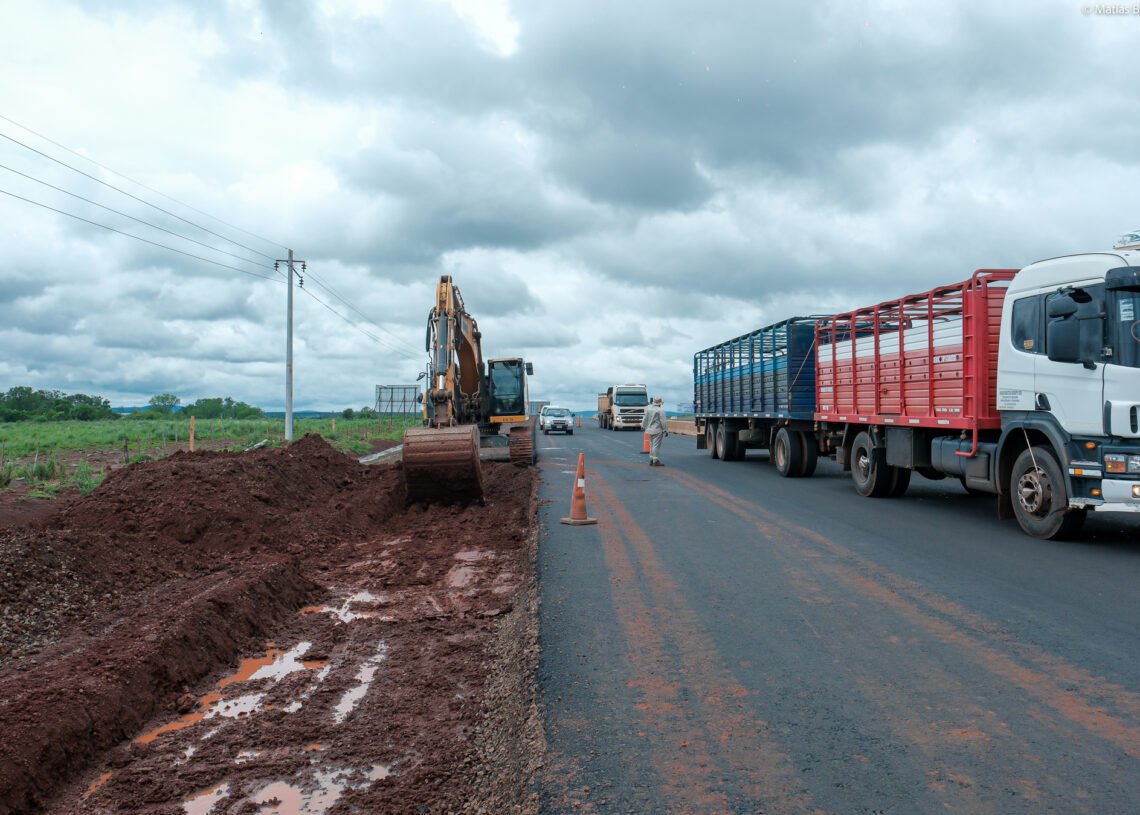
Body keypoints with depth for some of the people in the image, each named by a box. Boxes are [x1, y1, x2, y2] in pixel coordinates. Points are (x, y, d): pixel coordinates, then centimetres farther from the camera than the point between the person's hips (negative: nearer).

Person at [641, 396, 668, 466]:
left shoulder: (648, 408, 3)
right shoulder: (660, 410, -16)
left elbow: (645, 419, 10)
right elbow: (663, 422, -15)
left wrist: (643, 426, 24)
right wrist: (665, 430, -6)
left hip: (650, 430, 7)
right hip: (658, 430, -7)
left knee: (652, 445, 15)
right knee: (656, 445, -5)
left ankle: (651, 460, 18)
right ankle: (656, 461, -5)